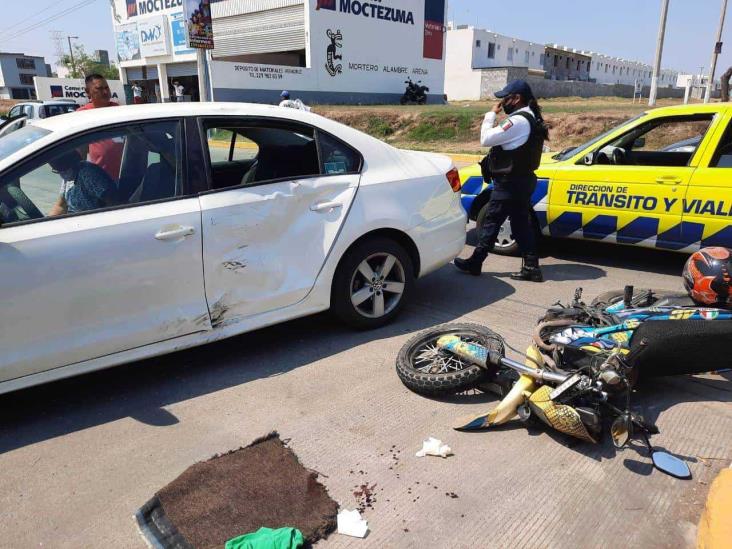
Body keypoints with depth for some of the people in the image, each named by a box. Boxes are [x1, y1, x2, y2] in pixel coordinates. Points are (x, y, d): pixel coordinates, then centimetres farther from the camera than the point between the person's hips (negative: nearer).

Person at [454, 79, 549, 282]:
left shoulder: (518, 121, -19)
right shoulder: (532, 119, 13)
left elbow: (485, 139, -22)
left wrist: (491, 114, -10)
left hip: (510, 182, -10)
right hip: (523, 179, 10)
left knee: (491, 221, -1)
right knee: (521, 224, 11)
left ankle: (475, 263, 9)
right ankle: (531, 267, 11)